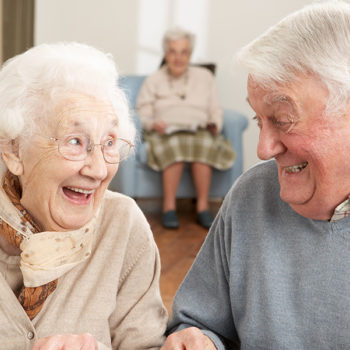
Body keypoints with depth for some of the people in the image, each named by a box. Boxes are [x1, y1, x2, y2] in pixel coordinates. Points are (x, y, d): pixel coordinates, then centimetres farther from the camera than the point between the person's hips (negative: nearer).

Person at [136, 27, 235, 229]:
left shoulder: (205, 77, 21)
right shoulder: (154, 80, 17)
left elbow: (215, 111, 16)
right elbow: (143, 113, 7)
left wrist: (215, 125, -6)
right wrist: (153, 124, -14)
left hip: (200, 132, 1)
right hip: (166, 134, -1)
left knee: (203, 144, -37)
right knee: (175, 146, -38)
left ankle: (203, 206, -32)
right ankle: (169, 206, -34)